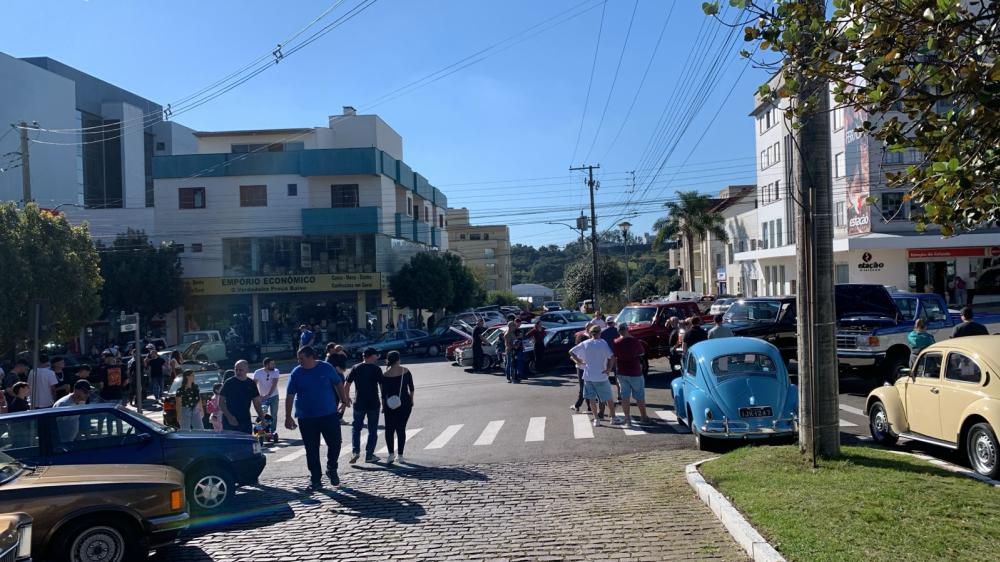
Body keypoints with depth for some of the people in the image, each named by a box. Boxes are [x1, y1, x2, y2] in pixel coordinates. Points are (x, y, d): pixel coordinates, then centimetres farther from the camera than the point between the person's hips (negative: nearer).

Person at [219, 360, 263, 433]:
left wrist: (262, 418, 5)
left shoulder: (251, 384, 7)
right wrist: (229, 417, -15)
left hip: (246, 422, 4)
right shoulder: (229, 383, -4)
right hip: (229, 422, -4)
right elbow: (221, 402, -5)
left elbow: (257, 403, 13)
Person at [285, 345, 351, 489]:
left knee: (335, 443, 0)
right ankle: (315, 479, 16)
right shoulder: (296, 373, -3)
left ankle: (332, 469, 24)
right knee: (311, 450, 4)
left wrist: (344, 401, 10)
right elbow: (290, 395, 0)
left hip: (329, 414, 0)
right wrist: (288, 417, -3)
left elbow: (338, 384, 9)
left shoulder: (326, 368, -3)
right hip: (306, 418, 0)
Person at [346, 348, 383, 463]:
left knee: (356, 427, 16)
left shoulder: (355, 368, 0)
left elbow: (347, 385, 1)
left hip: (359, 403, 2)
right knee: (373, 430, 9)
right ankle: (369, 455, 11)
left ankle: (355, 451, 0)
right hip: (373, 403, -2)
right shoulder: (376, 369, -7)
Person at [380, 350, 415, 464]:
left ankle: (391, 454, -6)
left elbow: (384, 393, -8)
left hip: (391, 405, -2)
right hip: (405, 403, 2)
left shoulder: (385, 375, -9)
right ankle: (400, 455, 10)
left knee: (389, 429, 8)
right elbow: (411, 388, 3)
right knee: (401, 429, 10)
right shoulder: (405, 371, -3)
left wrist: (383, 406, 3)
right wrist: (411, 401, 15)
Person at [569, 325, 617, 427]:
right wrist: (609, 368, -7)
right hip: (601, 376, -2)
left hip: (588, 376, 3)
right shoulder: (603, 343, -8)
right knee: (609, 397, 12)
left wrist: (578, 361, 13)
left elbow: (571, 352, 4)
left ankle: (596, 419, 9)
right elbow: (612, 356, -18)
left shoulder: (585, 344, 2)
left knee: (591, 398, 11)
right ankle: (613, 417, 18)